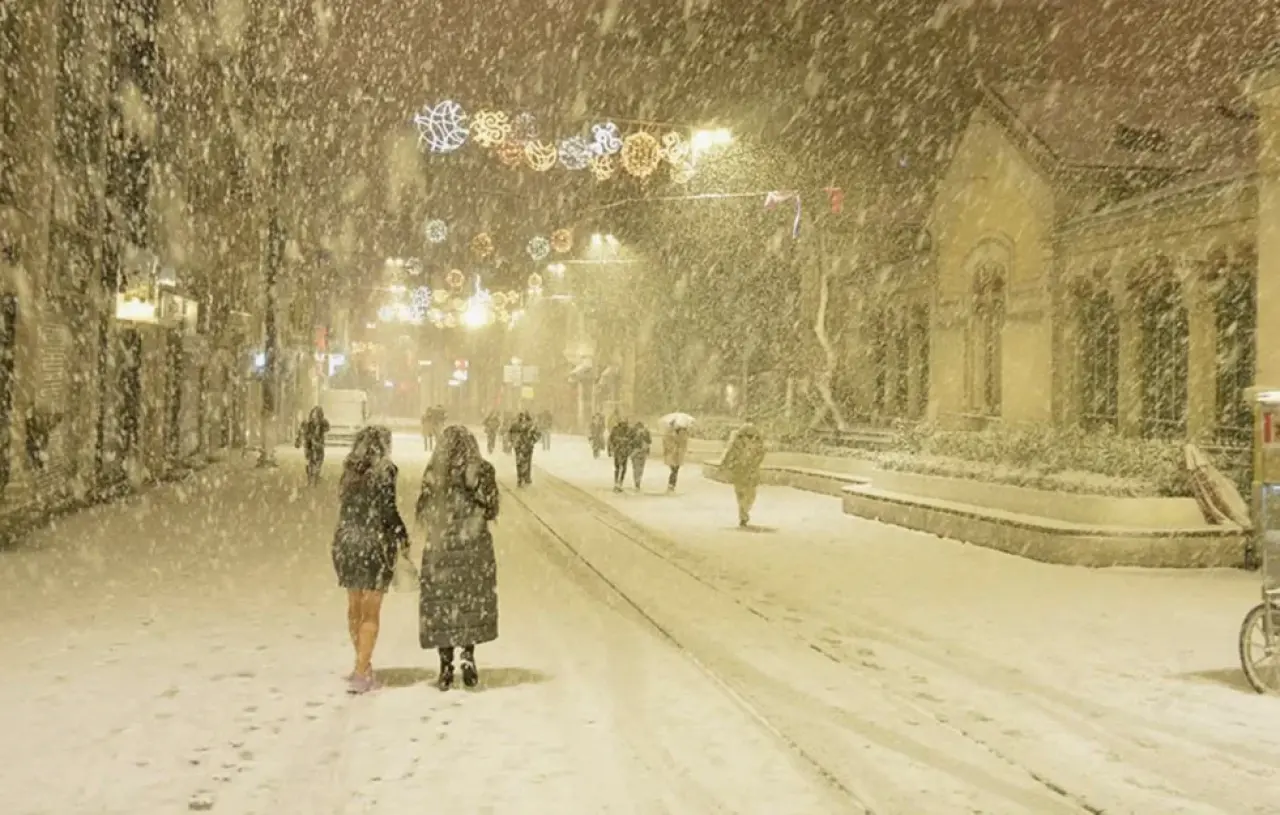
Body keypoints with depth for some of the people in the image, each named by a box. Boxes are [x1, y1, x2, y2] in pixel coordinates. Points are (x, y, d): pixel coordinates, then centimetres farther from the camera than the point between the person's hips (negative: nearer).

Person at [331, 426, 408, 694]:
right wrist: (404, 537, -1)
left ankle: (363, 665, 30)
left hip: (346, 543, 6)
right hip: (374, 544, -5)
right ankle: (361, 673, 0)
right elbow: (388, 511, -13)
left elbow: (348, 508, 8)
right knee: (371, 613, 3)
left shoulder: (350, 471, 7)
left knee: (355, 607, 17)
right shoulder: (384, 472, -10)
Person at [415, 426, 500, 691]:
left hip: (440, 548, 1)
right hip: (475, 549, 0)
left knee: (441, 606, 9)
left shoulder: (434, 474, -3)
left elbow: (423, 514, 4)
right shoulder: (481, 471, -6)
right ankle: (468, 654, 1)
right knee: (473, 605, 14)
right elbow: (491, 510, -3)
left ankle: (446, 667, 10)